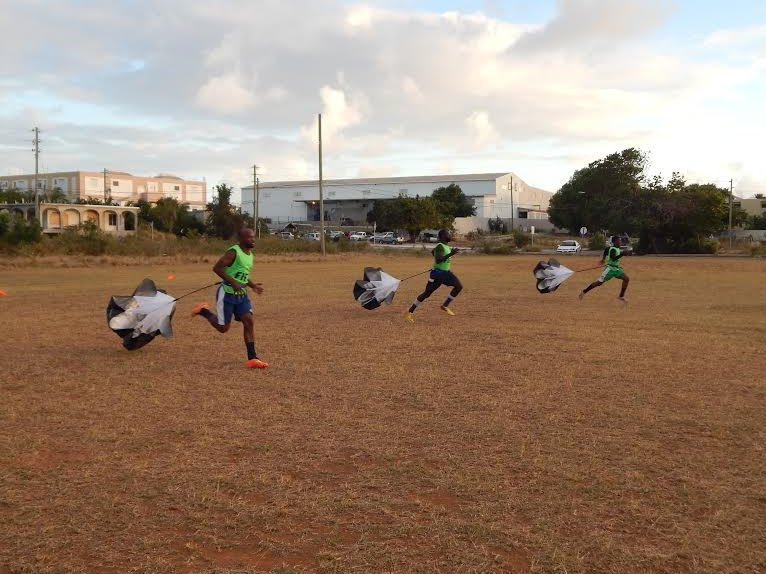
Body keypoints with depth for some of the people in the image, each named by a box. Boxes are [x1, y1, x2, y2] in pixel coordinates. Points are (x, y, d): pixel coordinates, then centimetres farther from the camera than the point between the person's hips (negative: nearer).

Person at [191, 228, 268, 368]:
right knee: (223, 328, 2)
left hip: (241, 295, 7)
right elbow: (216, 268, -22)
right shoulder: (233, 252, -16)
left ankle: (252, 359, -6)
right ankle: (203, 311, 29)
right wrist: (233, 282, -28)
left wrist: (253, 286, 7)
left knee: (249, 322, -7)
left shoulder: (250, 255, 10)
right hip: (227, 294, -7)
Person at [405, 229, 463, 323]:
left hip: (446, 272, 8)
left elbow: (433, 252, 28)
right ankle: (409, 312, 7)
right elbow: (438, 260, -29)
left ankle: (445, 306, 5)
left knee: (459, 286, -6)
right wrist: (450, 254, -33)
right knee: (427, 293, -4)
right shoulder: (440, 246, -17)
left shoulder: (446, 246, 11)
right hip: (437, 273, -8)